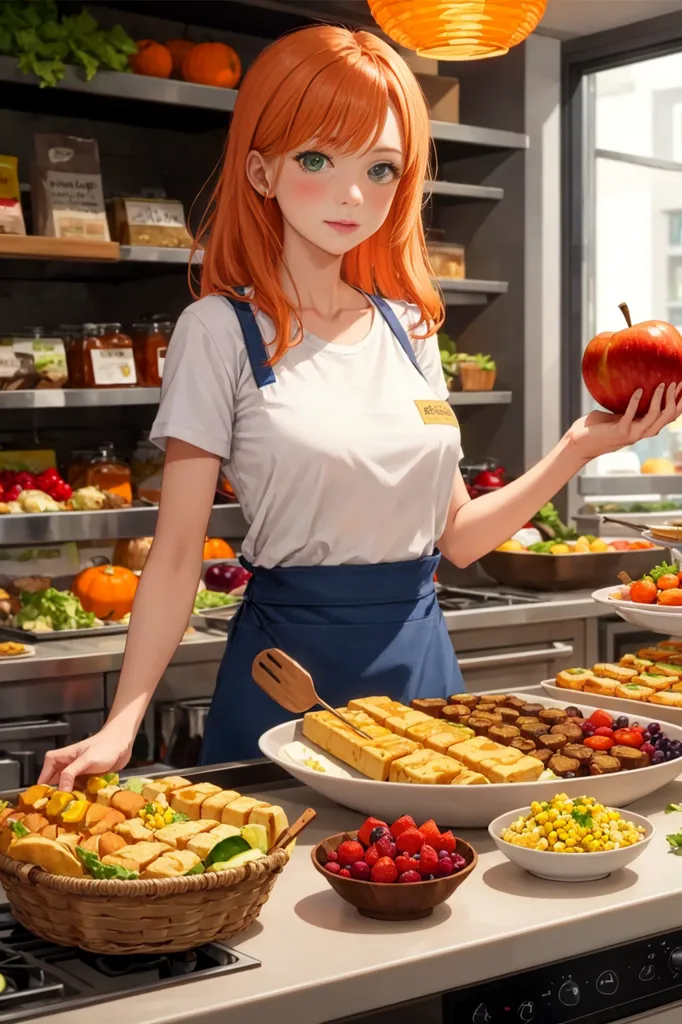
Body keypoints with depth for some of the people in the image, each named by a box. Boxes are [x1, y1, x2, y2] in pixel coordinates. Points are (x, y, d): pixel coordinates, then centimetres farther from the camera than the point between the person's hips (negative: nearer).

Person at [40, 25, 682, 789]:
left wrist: (576, 451, -3)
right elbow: (177, 555, -11)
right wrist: (120, 726, -20)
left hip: (422, 658, 5)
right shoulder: (221, 330, -9)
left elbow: (456, 537, 8)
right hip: (291, 669, -5)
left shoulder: (410, 327, 5)